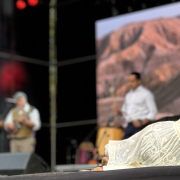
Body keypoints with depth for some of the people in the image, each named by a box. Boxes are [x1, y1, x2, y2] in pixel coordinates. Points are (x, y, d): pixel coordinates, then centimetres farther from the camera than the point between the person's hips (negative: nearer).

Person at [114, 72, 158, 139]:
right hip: (129, 126, 6)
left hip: (141, 126, -6)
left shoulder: (146, 94, -1)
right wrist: (119, 111, 3)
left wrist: (142, 122, -18)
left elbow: (153, 112, -6)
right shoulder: (128, 95, 20)